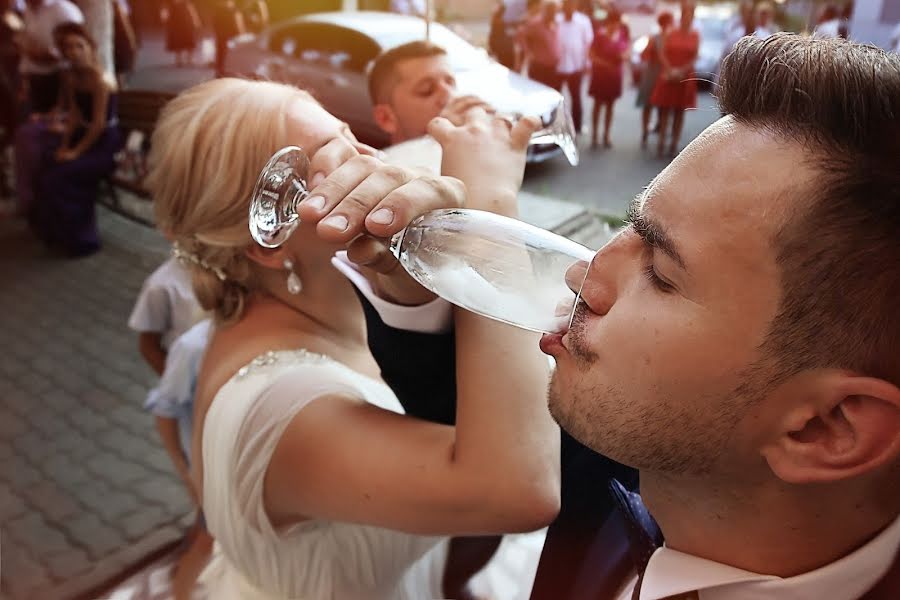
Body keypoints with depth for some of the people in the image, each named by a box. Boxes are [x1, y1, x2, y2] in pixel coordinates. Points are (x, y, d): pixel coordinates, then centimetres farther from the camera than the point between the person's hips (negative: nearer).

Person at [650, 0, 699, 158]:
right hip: (668, 77, -1)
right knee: (665, 110, 0)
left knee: (679, 112, 6)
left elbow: (694, 58, -1)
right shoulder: (671, 33, 0)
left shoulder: (695, 35, 2)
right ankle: (661, 143, 4)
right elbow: (663, 55, -4)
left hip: (685, 78, 1)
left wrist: (681, 71, -14)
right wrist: (670, 71, -17)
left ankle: (674, 144, 12)